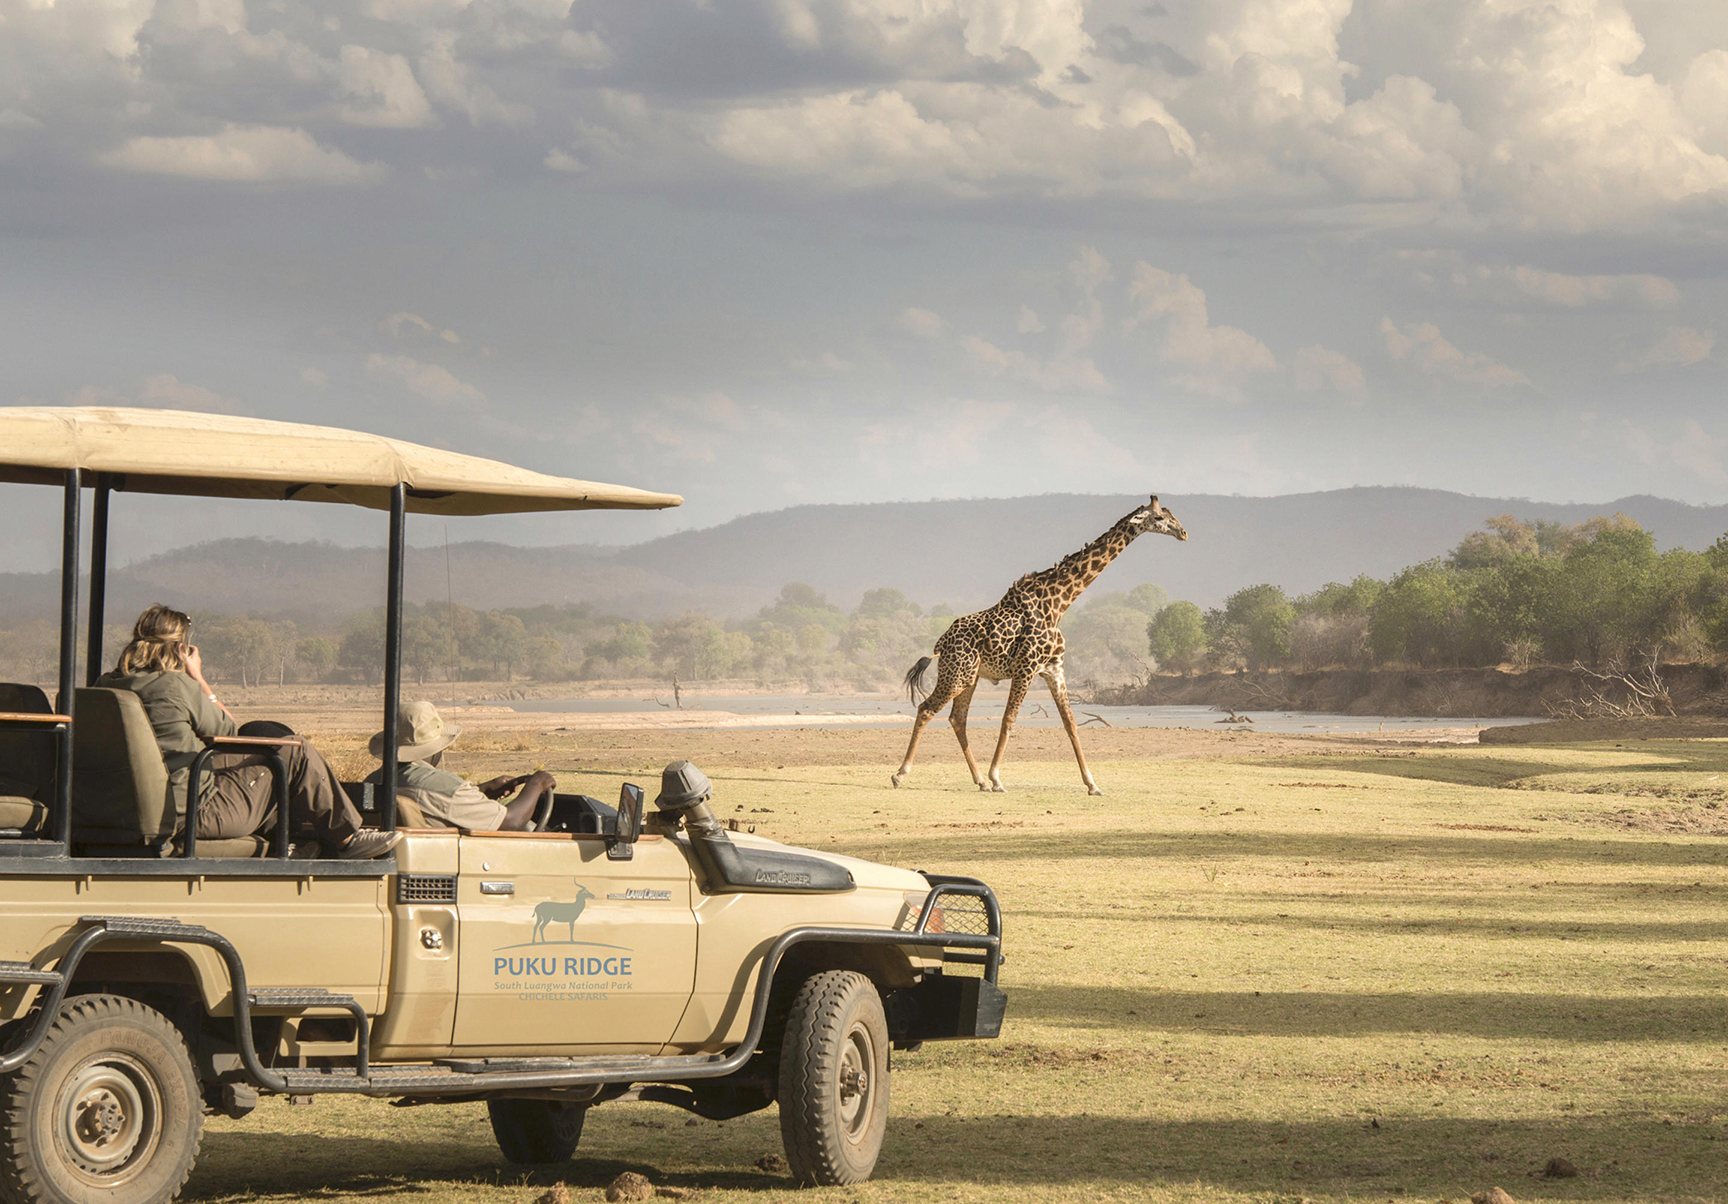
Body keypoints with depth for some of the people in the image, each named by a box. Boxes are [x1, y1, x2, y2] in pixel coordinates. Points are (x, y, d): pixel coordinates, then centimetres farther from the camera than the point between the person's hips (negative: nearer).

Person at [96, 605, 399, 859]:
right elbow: (229, 730, -3)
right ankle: (346, 837, 17)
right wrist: (198, 678, 2)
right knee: (297, 754, 3)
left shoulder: (106, 685, 2)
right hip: (196, 816, -8)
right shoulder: (175, 685, -19)